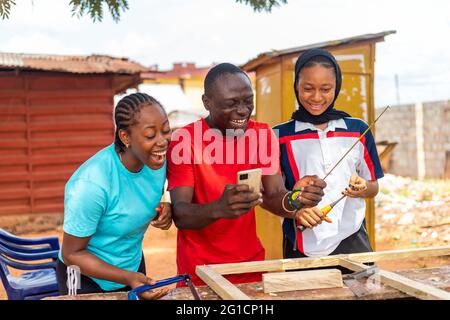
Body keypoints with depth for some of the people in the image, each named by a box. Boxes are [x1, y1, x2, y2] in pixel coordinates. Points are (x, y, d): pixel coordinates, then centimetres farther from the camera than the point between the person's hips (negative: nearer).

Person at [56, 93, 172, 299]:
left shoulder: (156, 159, -14)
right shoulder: (92, 183, -31)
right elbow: (71, 254, -21)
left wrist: (162, 211, -17)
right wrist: (127, 278, -30)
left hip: (134, 266, 6)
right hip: (88, 279, -5)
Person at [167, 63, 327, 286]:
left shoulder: (263, 135, -3)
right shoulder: (185, 140, -15)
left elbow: (273, 196, -7)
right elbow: (179, 214, -22)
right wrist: (219, 208, -42)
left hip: (251, 265, 4)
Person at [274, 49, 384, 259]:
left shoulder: (358, 131, 5)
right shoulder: (280, 136, 0)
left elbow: (373, 188, 11)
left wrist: (362, 188, -11)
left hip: (352, 242, 2)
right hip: (301, 248, -1)